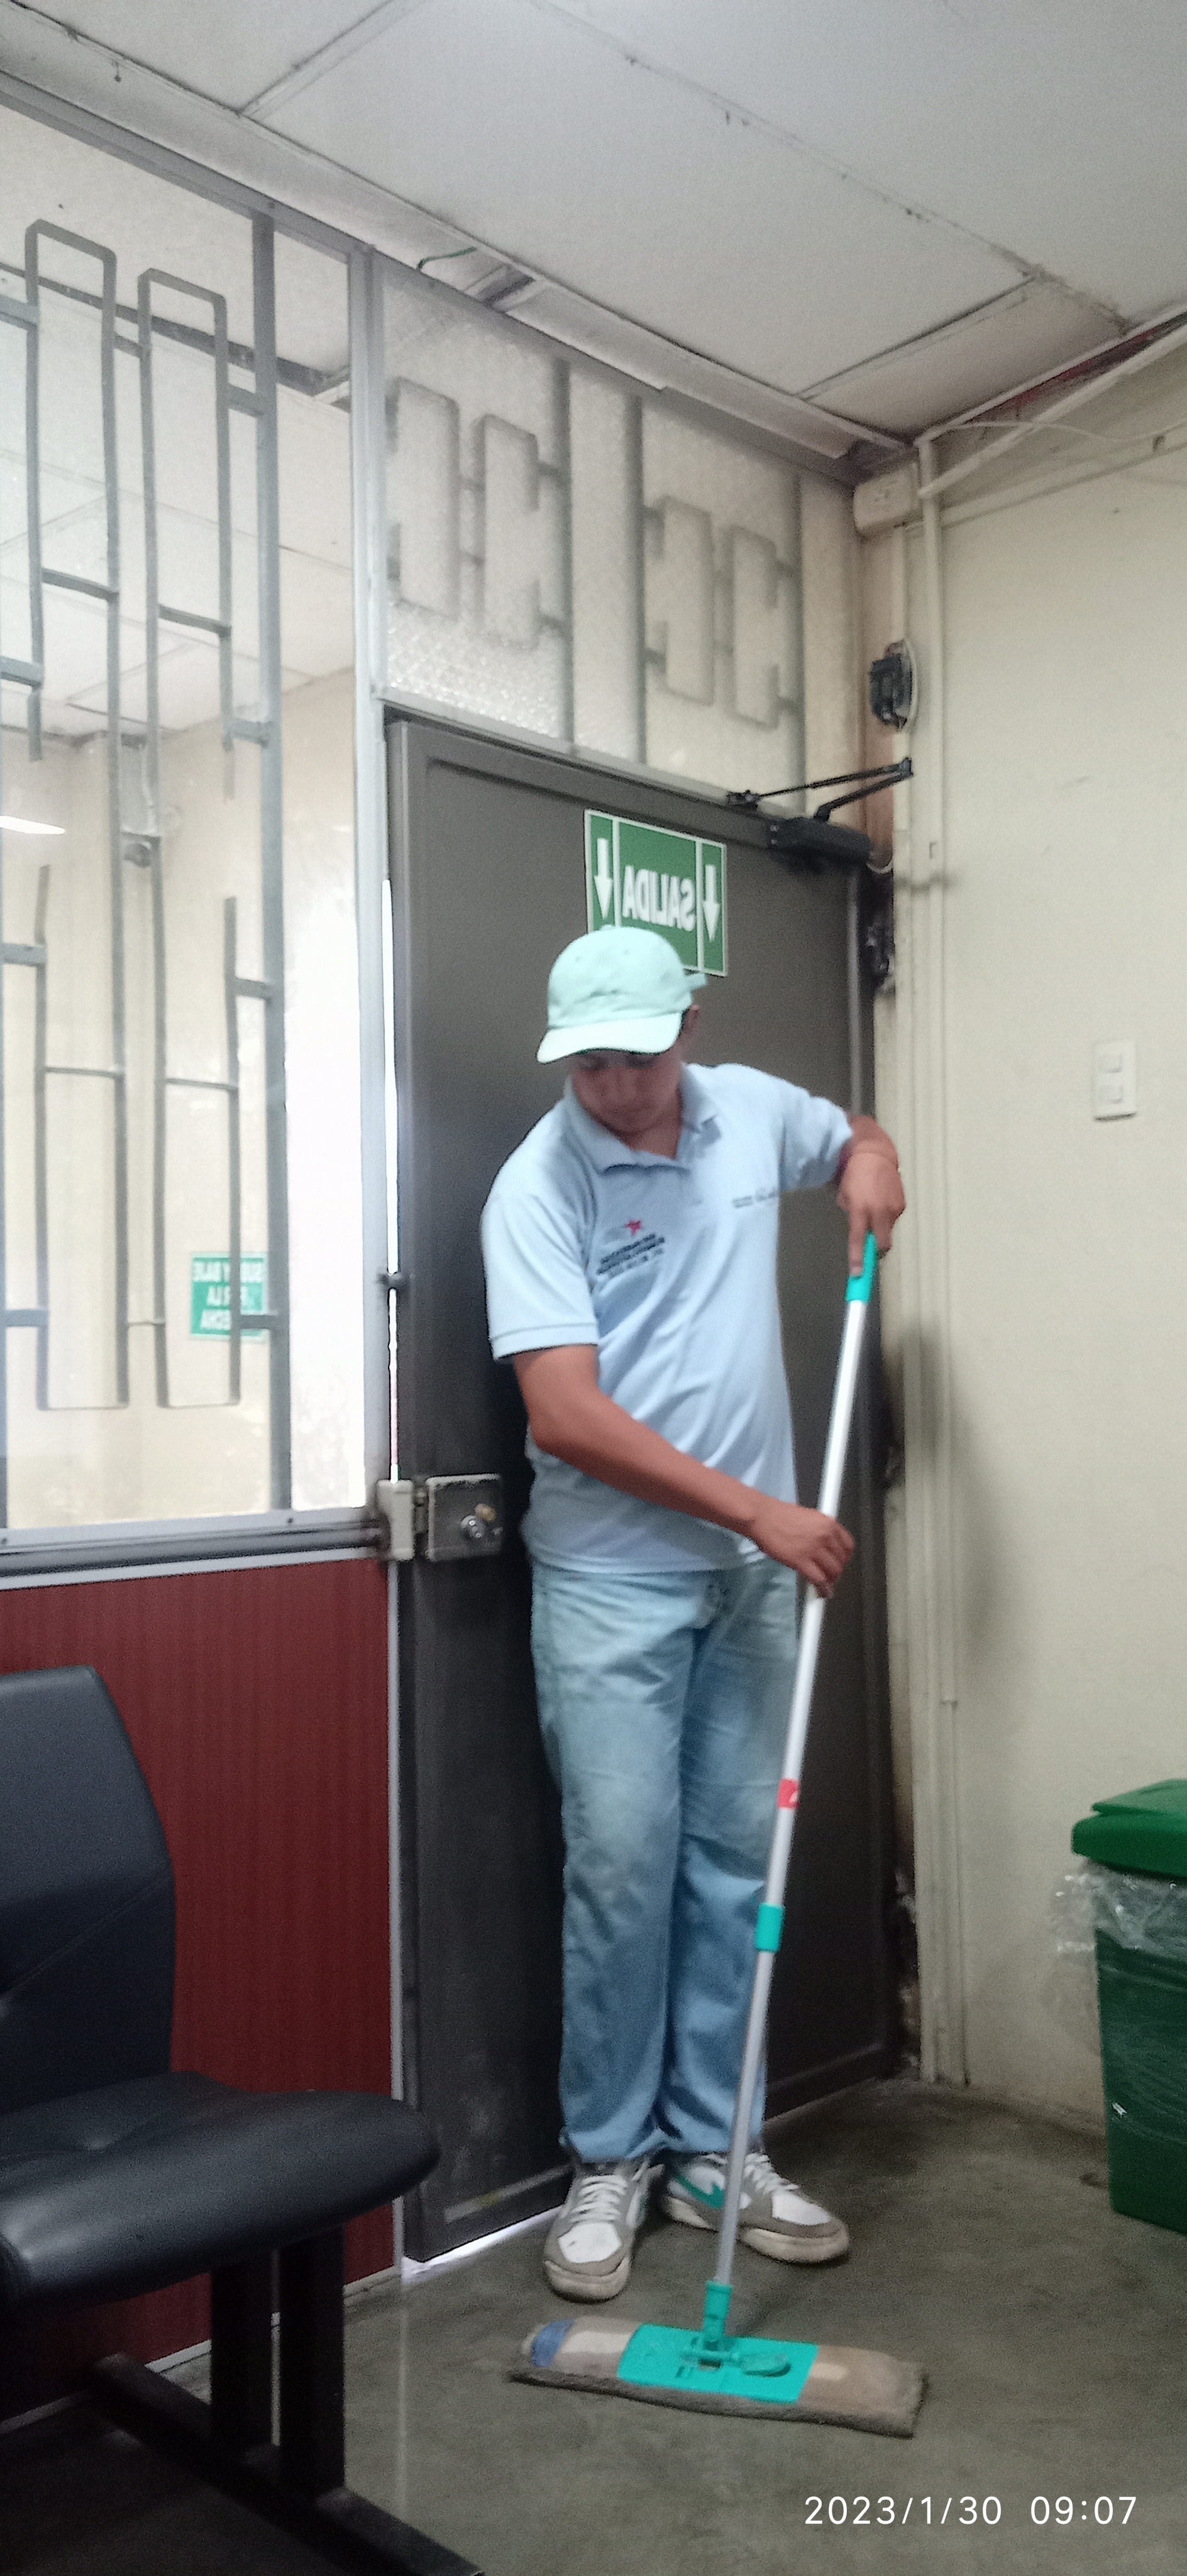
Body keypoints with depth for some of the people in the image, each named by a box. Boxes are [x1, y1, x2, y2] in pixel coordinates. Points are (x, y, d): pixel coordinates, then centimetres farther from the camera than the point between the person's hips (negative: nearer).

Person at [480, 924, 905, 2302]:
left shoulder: (752, 1109, 3)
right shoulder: (536, 1188, -13)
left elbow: (856, 1137, 27)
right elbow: (566, 1417, -21)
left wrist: (871, 1161, 1)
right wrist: (756, 1508, -22)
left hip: (754, 1569, 5)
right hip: (612, 1579, -4)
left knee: (736, 1862, 10)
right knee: (623, 1868, -2)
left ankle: (712, 2148, 23)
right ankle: (609, 2161, 16)